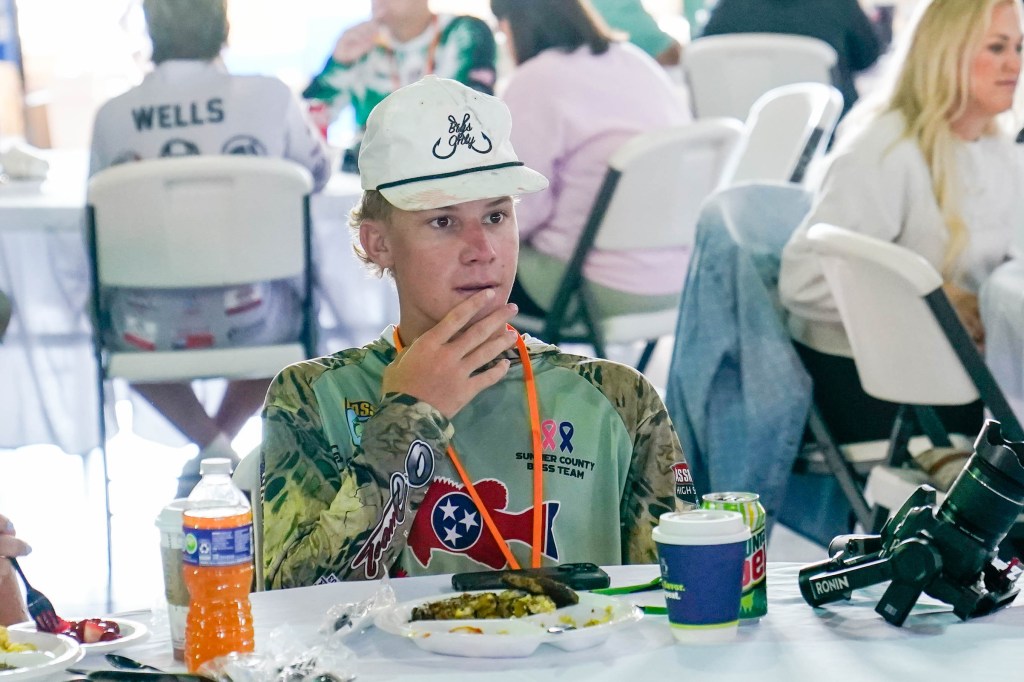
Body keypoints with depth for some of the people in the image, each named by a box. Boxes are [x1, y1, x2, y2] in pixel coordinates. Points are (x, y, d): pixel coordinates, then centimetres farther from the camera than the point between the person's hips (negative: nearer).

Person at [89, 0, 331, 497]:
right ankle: (220, 447, 26)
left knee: (112, 316, 37)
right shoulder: (269, 97, -9)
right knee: (288, 306, 37)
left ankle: (211, 445, 18)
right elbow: (318, 175, 9)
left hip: (152, 331, 0)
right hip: (249, 322, 1)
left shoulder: (112, 116, -8)